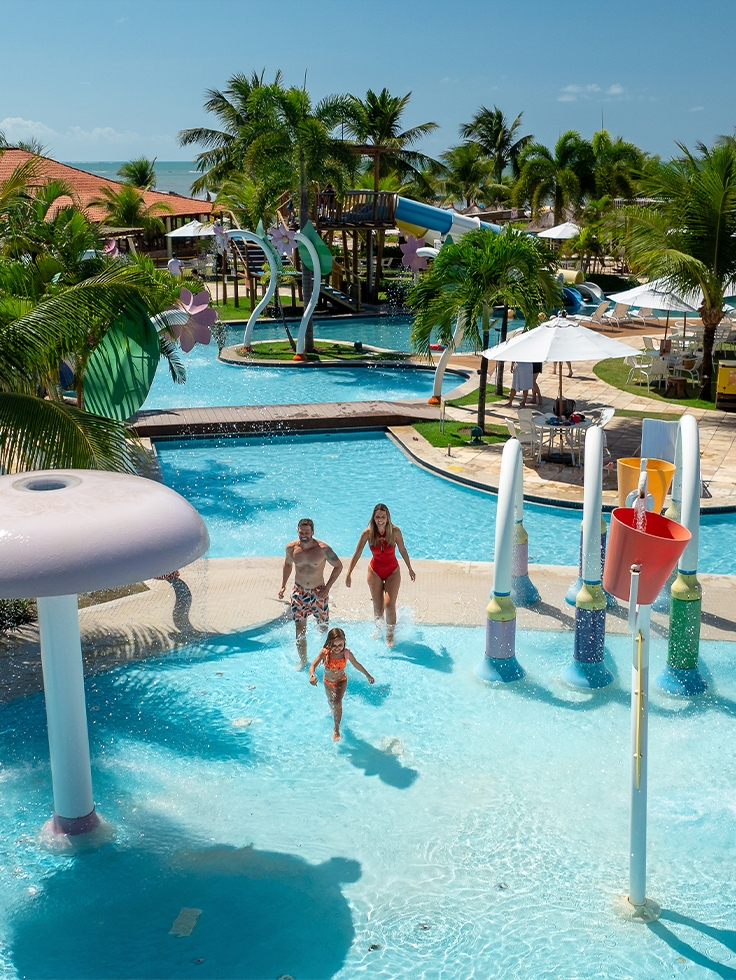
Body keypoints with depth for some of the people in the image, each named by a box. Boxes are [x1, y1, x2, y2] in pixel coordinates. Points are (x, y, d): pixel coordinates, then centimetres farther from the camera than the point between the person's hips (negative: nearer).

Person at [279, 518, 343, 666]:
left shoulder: (323, 549, -18)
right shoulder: (291, 548, -8)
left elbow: (338, 566, -6)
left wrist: (327, 588, -11)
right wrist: (283, 585, 7)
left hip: (318, 592, -2)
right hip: (299, 592, 2)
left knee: (323, 628, 10)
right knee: (300, 630, -1)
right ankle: (303, 661, 14)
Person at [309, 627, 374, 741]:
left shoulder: (347, 653, -25)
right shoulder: (324, 653, -29)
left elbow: (357, 665, -8)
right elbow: (313, 665, -37)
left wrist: (368, 676, 5)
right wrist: (312, 675, -60)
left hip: (341, 681, -2)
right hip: (328, 682, 2)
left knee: (337, 702, -23)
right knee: (331, 702, 26)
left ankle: (336, 729, -9)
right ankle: (334, 713, 62)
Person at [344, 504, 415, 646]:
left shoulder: (395, 531, -18)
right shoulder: (368, 533, -17)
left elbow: (402, 550, -2)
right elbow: (357, 554, -10)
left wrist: (410, 569, 7)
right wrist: (349, 573, -13)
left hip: (392, 571, -1)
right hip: (375, 571, 1)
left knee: (389, 604, -12)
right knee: (377, 606, 6)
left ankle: (390, 635, 7)